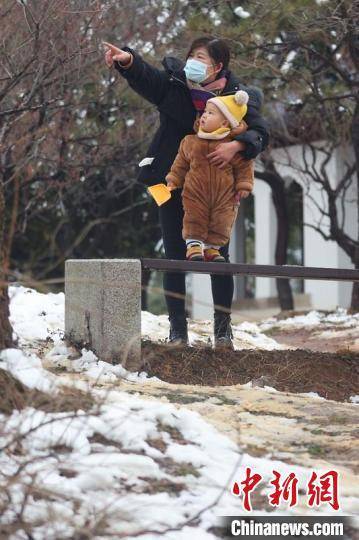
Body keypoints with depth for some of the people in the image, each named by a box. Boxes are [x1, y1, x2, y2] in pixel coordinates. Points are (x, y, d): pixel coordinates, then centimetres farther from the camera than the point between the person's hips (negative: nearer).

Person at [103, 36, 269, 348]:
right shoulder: (174, 86, -1)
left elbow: (260, 134, -13)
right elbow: (144, 76, -10)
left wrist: (236, 146, -34)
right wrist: (127, 60, -32)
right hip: (173, 188, 2)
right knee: (174, 257, 2)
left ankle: (223, 328, 19)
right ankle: (178, 330, 10)